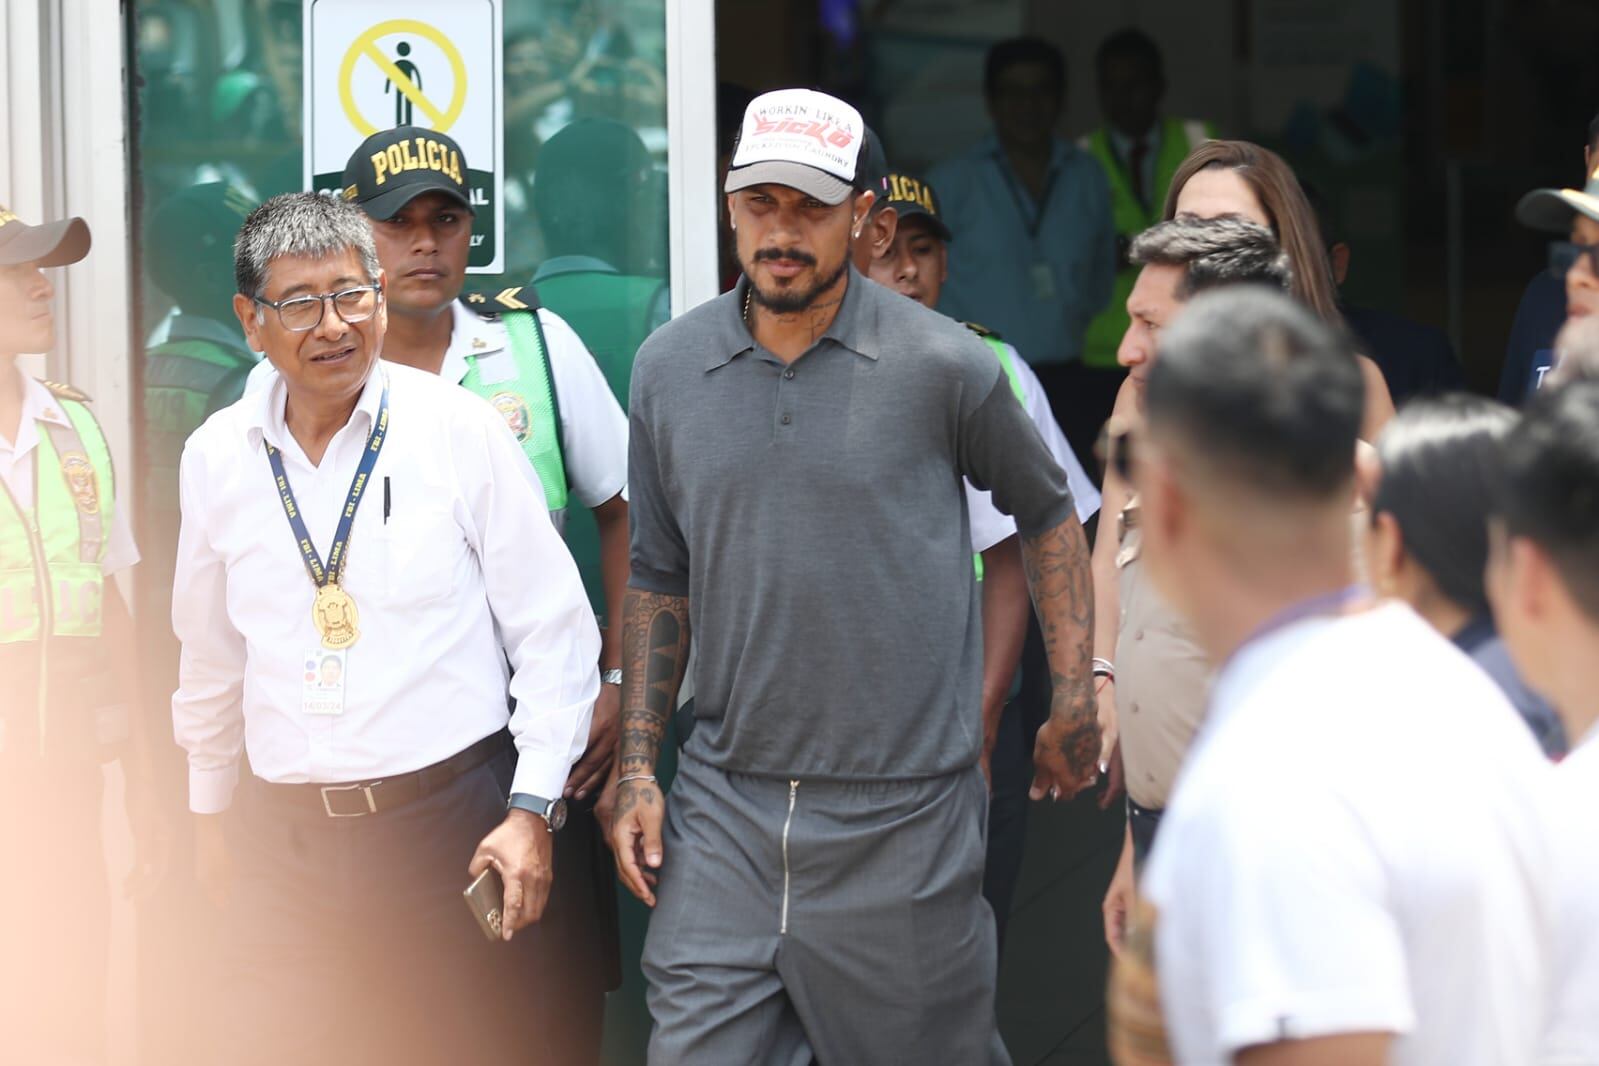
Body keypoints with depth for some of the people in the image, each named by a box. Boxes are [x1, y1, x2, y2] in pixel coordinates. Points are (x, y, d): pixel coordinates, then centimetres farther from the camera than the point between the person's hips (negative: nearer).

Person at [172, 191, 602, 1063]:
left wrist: (532, 811, -6)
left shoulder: (458, 430, -5)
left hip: (453, 824, -3)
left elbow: (553, 631, -2)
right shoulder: (218, 457, 5)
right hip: (285, 843, 3)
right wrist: (210, 809, 24)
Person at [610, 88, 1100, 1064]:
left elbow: (1047, 512, 10)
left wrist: (1079, 699, 5)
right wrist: (637, 769, 8)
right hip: (725, 810, 3)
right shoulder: (669, 368, 5)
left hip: (901, 817, -2)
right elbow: (660, 579, 13)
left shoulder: (942, 366, -4)